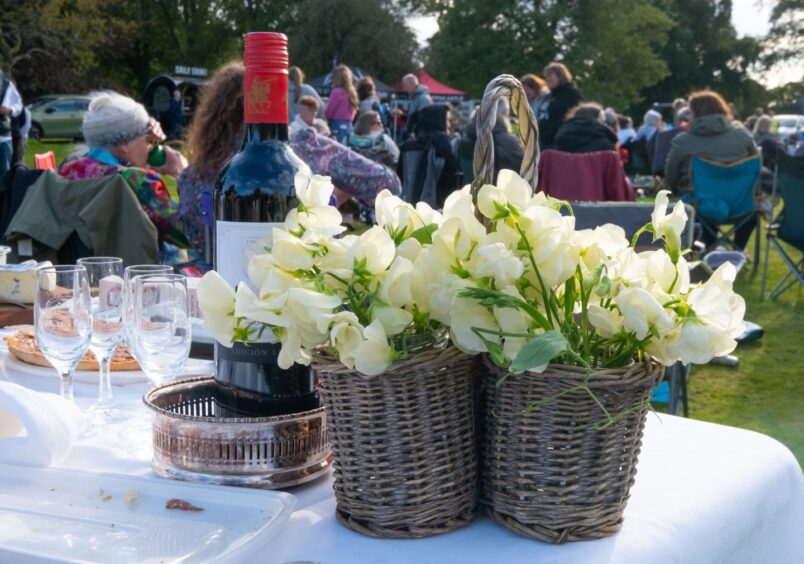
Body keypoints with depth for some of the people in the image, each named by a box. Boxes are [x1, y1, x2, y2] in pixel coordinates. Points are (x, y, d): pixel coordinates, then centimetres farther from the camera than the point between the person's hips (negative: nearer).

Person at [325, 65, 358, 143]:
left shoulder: (336, 92, -12)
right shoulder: (351, 92, 9)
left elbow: (329, 111, -7)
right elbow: (354, 110, 14)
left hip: (337, 125, -7)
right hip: (349, 124, 7)